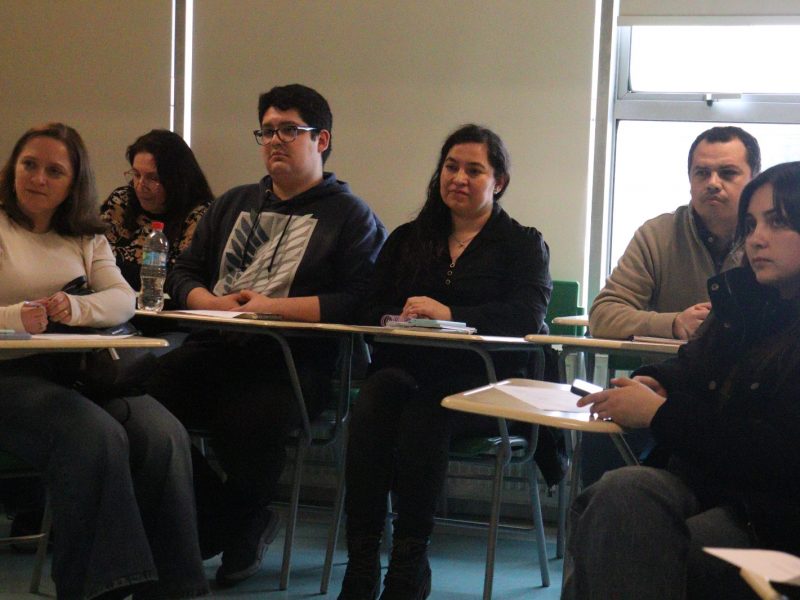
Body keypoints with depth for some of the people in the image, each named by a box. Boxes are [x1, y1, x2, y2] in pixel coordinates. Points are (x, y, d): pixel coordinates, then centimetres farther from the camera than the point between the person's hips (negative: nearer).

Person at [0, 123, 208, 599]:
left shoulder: (86, 238, 21)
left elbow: (124, 299, 6)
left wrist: (76, 308, -16)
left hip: (80, 368, 5)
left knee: (164, 436, -24)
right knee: (97, 436, -34)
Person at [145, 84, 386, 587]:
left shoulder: (350, 216, 7)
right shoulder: (234, 205, 28)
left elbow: (360, 300, -8)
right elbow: (184, 272, 25)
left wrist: (275, 306, -13)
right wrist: (212, 300, 1)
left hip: (292, 355, -5)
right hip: (215, 345, 5)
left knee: (250, 418, -36)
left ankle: (241, 527, -3)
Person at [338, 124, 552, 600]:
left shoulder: (523, 244, 11)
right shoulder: (408, 240, 24)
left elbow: (529, 314, -9)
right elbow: (372, 310, 11)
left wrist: (450, 313, -20)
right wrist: (409, 315, -12)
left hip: (483, 383, -3)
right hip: (408, 370, 3)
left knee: (424, 412, -36)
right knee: (375, 398, -33)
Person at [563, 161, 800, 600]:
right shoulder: (748, 303, 12)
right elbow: (694, 368, 24)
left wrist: (660, 414, -15)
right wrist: (653, 383, -1)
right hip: (707, 480, 6)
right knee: (621, 492, -25)